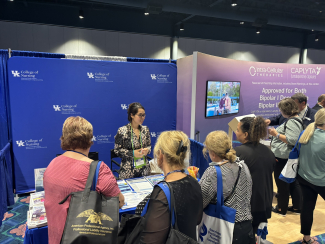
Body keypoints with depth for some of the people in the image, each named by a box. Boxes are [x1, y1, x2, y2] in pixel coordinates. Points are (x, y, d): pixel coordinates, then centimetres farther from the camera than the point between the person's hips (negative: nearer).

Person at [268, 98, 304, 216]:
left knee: (282, 184, 3)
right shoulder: (297, 120, 13)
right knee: (293, 182, 18)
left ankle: (281, 208, 17)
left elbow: (292, 140, -29)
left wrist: (276, 134, -24)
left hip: (283, 158, -10)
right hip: (291, 157, 10)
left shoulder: (292, 122, -20)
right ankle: (297, 207, 29)